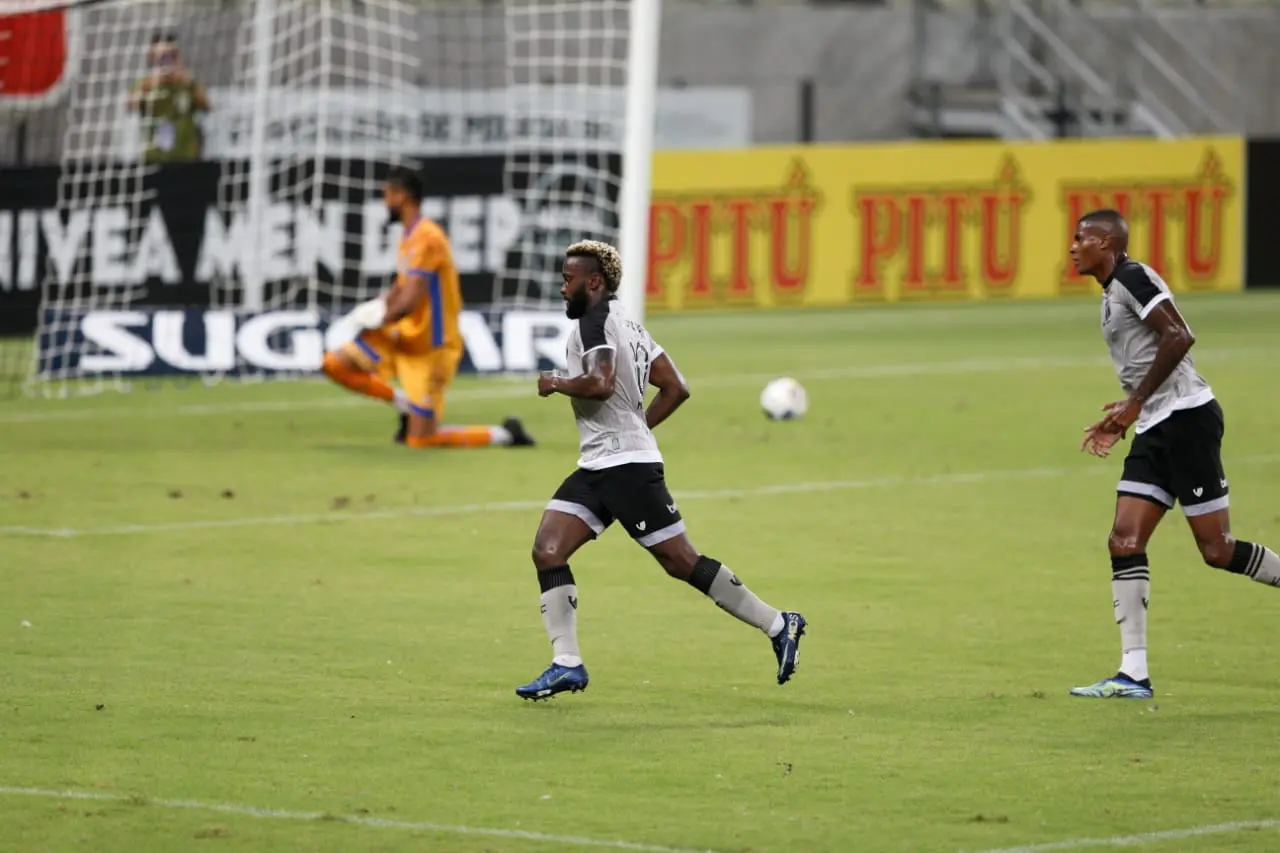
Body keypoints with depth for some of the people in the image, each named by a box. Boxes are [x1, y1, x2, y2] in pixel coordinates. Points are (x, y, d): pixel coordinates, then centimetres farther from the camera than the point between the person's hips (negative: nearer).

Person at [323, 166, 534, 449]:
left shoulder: (426, 239, -23)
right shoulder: (410, 235, 8)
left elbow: (409, 301, -27)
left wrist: (380, 320, -10)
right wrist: (376, 306, 0)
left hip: (428, 348, -9)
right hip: (401, 337, 9)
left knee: (420, 440, -8)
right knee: (335, 364, -1)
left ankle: (504, 434, 6)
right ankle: (405, 405, 13)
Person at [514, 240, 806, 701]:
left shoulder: (595, 321, -11)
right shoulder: (627, 324, 18)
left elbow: (601, 384, -27)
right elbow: (676, 388, 19)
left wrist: (555, 384, -10)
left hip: (627, 467, -11)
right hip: (597, 469, 11)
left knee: (682, 563, -6)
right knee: (547, 551, -1)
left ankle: (778, 625, 4)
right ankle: (567, 663, -3)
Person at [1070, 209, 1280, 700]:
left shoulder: (1132, 278, -9)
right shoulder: (1113, 295, 21)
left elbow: (1178, 337, -21)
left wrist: (1136, 403, -19)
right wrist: (1123, 420, 19)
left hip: (1186, 419, -10)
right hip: (1156, 431, 10)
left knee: (1217, 550, -8)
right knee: (1124, 542, -2)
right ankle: (1133, 675, -6)